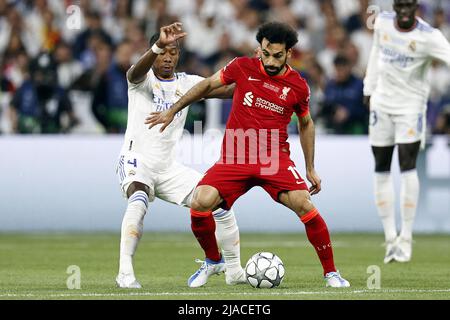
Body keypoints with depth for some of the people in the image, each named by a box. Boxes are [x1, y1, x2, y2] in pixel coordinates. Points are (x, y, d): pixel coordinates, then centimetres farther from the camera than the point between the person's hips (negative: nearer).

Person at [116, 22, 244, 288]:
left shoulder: (186, 83, 6)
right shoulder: (144, 79, -8)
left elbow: (226, 90, -2)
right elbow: (136, 72, -34)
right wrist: (159, 45, -53)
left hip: (169, 168, 5)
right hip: (137, 162, -5)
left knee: (219, 203, -2)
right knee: (139, 200, -36)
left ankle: (234, 270, 18)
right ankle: (125, 273, -37)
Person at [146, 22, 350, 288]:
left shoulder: (298, 86, 0)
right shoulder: (243, 67, -1)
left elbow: (306, 124, 17)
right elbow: (208, 85, 14)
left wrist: (311, 169, 18)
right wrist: (172, 111, 16)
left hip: (275, 159, -1)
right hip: (235, 157, 1)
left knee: (303, 204, -25)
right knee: (201, 202, -21)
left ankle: (331, 272, -9)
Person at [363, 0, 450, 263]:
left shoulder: (428, 36, -17)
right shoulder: (383, 22, -1)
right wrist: (369, 89, 17)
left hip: (411, 105, -5)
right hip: (382, 102, 5)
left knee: (408, 167, -14)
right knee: (381, 170, 4)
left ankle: (406, 238, -4)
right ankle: (391, 238, 11)